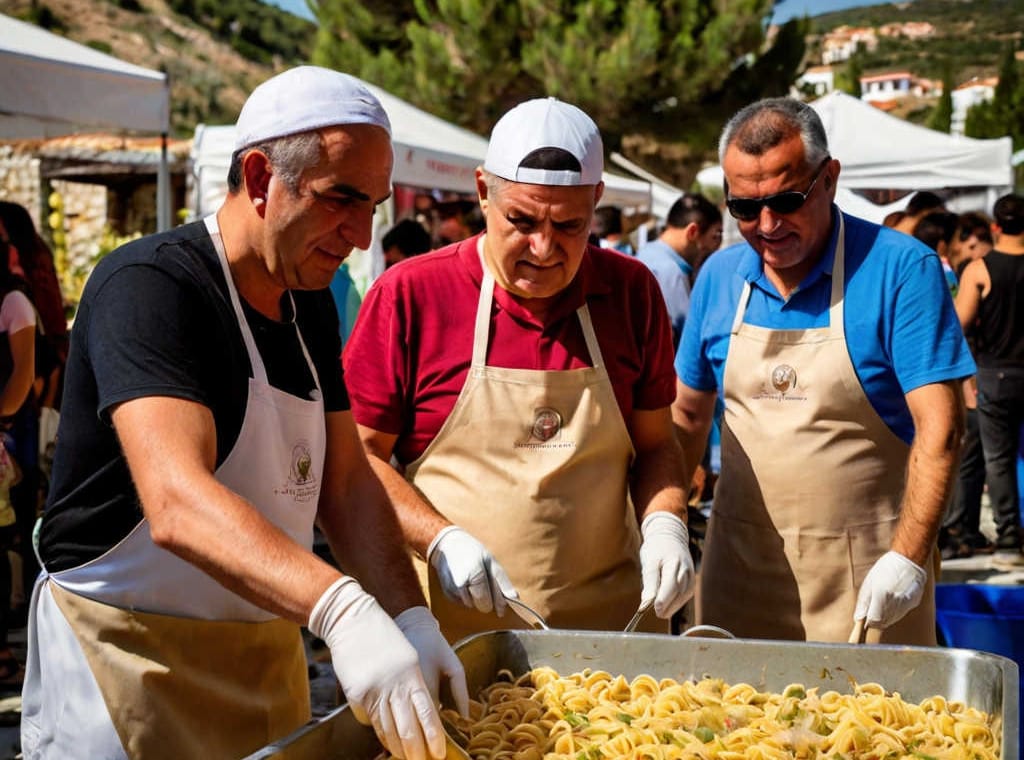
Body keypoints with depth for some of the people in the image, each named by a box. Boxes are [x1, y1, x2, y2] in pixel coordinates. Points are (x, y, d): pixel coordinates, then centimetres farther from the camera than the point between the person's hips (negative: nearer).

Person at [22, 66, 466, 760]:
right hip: (126, 661, -8)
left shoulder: (312, 306, 6)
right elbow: (176, 505, -34)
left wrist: (410, 617, -11)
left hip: (269, 660, 8)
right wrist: (343, 609, -47)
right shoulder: (149, 286, -21)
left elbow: (346, 482, 5)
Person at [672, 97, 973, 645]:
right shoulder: (719, 276, 5)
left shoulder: (901, 268, -10)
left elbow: (938, 428, -14)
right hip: (739, 563, 4)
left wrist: (908, 557, -22)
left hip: (865, 576, -4)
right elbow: (687, 415, 12)